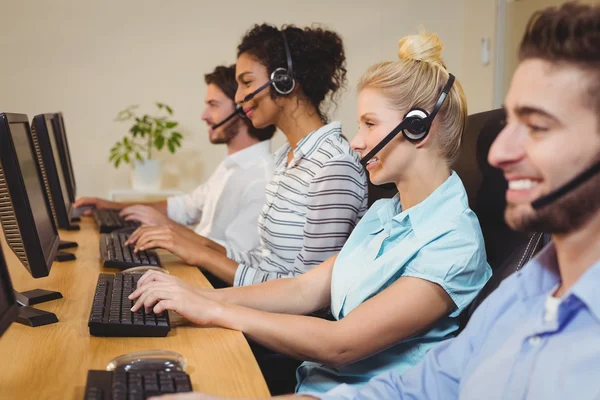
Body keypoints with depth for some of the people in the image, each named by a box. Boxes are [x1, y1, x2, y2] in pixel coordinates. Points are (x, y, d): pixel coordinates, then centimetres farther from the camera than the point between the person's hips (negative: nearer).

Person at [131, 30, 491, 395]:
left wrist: (212, 310, -19)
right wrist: (201, 296, -7)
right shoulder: (382, 213, 8)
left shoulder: (453, 243, -20)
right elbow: (306, 290, 5)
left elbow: (339, 344, -23)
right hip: (313, 379, 7)